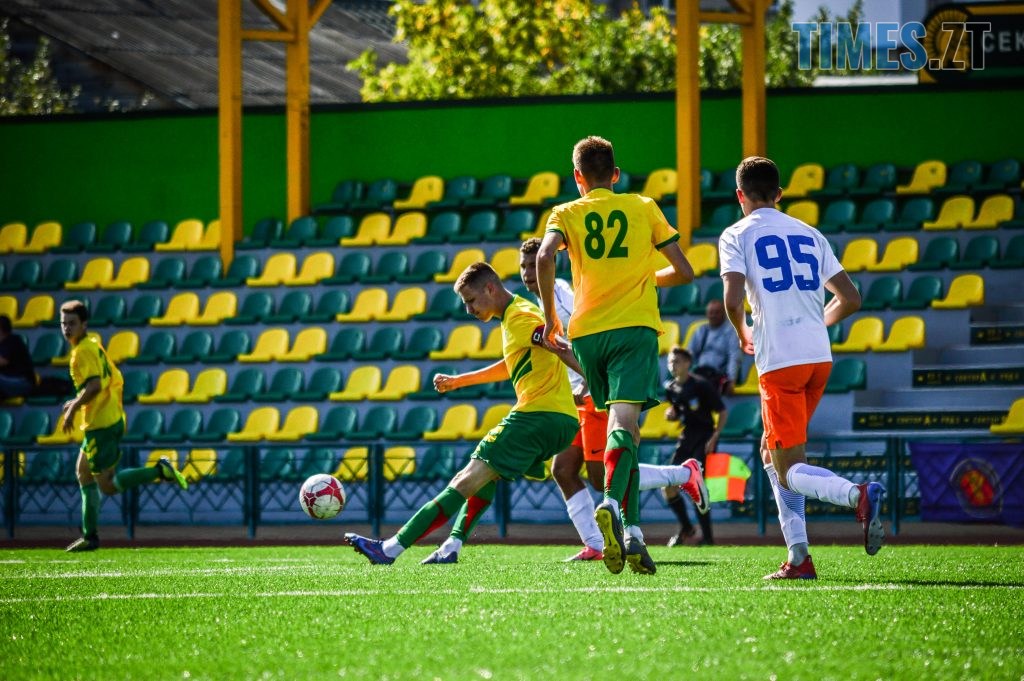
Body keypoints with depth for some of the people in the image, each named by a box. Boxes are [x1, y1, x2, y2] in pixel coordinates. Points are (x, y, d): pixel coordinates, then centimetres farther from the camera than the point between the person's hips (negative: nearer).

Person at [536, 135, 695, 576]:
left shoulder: (566, 214, 11)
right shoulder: (643, 208, 13)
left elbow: (544, 258, -10)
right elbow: (684, 272, 12)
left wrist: (551, 319, -1)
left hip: (587, 331, 2)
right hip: (635, 328, -2)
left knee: (620, 426, 16)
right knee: (624, 422, -17)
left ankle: (632, 532, 8)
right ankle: (610, 504, -45)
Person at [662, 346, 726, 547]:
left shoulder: (701, 385, -13)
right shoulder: (670, 388, 7)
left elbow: (723, 412, -9)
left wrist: (714, 438, -16)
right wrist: (671, 414, -3)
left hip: (704, 438, -7)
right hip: (686, 438, 7)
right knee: (668, 486, 0)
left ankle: (707, 536, -8)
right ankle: (685, 527, 20)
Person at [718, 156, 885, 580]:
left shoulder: (737, 236, 2)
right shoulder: (809, 235, 17)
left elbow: (733, 298, -13)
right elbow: (850, 299, 13)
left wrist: (742, 333, 8)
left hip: (780, 361, -6)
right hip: (820, 356, 6)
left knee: (790, 471, -3)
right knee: (773, 452, 20)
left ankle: (858, 495, -33)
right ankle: (798, 558, 11)